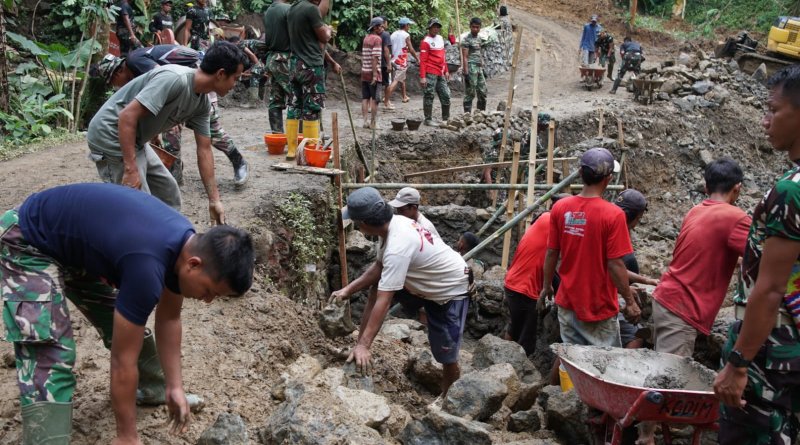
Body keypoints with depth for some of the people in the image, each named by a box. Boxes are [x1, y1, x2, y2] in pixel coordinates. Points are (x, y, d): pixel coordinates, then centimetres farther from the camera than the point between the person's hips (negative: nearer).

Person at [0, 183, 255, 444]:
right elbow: (124, 362, -27)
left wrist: (174, 387, 4)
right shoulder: (147, 266, -38)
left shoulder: (186, 243, -11)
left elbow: (169, 319, 4)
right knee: (50, 357, -20)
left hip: (73, 239, 9)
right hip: (26, 240, -8)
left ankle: (153, 390, 34)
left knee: (127, 328, 12)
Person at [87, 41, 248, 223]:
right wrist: (131, 170, -29)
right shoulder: (174, 79, -27)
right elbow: (127, 116, -30)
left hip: (137, 142, 9)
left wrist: (214, 199, 3)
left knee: (169, 196, 16)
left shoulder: (202, 103, 1)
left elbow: (204, 150, 5)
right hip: (112, 137, -9)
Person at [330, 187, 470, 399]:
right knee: (376, 286, 7)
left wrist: (364, 345, -35)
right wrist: (348, 289, -5)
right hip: (426, 282, 9)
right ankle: (359, 352, 11)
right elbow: (378, 267, 2)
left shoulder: (398, 247, -37)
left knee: (446, 353, -3)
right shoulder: (395, 223, -11)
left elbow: (383, 301, -38)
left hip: (450, 290, -9)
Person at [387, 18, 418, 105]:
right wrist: (417, 58, 4)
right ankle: (387, 99, -21)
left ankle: (405, 97, 29)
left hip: (393, 60, 7)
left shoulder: (393, 34, 11)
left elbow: (390, 48, 12)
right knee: (396, 81, -9)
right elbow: (411, 49, -8)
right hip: (401, 61, -7)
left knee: (402, 78, 21)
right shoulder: (406, 35, -8)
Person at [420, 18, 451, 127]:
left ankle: (446, 118, 20)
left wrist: (446, 71, 20)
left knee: (445, 95, 9)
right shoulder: (426, 41, -8)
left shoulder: (440, 38, 16)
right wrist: (422, 76, -18)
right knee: (429, 96, -3)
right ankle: (428, 119, 4)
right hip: (430, 73, -8)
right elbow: (422, 60, -12)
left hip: (440, 73, 8)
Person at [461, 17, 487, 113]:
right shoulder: (466, 39, -7)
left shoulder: (479, 39, 16)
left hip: (479, 69, 8)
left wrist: (483, 68, 19)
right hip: (471, 68, -8)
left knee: (483, 92, 9)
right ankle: (467, 113, 1)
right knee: (470, 93, -5)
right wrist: (466, 73, -17)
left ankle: (482, 112, 18)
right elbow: (465, 57, -12)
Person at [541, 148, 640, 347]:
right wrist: (630, 302, -5)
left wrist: (546, 286, 16)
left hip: (567, 303, 4)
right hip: (599, 308, -4)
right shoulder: (613, 215, -19)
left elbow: (551, 254, 2)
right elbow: (615, 265, -17)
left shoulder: (560, 208, -6)